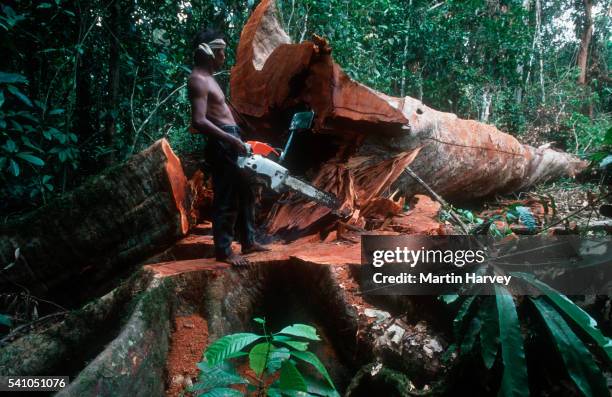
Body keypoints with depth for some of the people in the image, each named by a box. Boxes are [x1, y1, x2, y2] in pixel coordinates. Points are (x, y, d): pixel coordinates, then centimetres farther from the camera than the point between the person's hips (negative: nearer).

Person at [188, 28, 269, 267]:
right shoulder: (199, 80, -13)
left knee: (245, 193, 17)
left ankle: (248, 242, 28)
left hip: (231, 140, 11)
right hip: (222, 144, -11)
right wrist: (230, 140, -25)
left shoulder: (208, 77, 18)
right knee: (226, 198, -4)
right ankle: (223, 251, 7)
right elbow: (199, 121, -24)